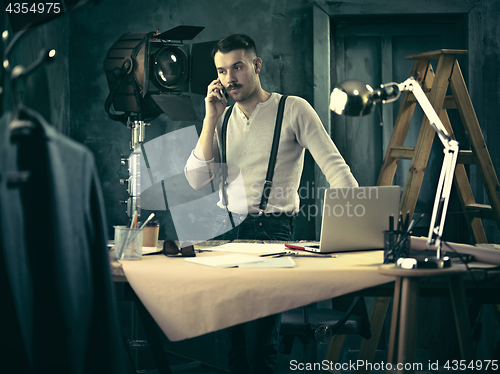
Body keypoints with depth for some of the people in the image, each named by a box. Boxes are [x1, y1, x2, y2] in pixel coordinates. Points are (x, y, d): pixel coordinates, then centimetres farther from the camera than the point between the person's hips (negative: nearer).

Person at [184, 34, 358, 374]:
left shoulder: (293, 109, -1)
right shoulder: (223, 119, 13)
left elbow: (334, 166, -7)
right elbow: (197, 180, 3)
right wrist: (211, 119, -3)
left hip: (272, 228, -4)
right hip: (225, 227, 5)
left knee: (260, 343, -10)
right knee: (235, 341, 5)